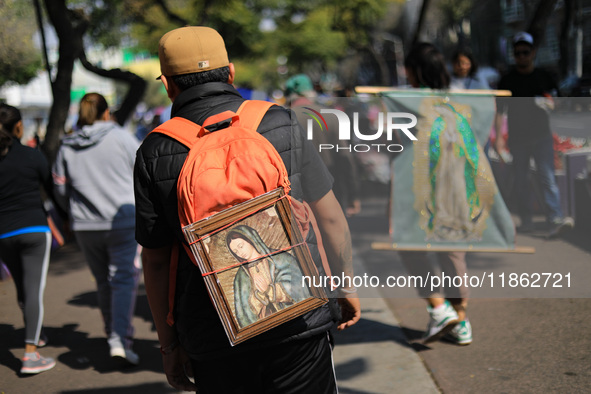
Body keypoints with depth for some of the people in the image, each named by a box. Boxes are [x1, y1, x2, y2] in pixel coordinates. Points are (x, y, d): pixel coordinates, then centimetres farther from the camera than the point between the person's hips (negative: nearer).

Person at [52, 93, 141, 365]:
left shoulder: (66, 147, 4)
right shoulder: (121, 138, -5)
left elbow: (61, 191, 9)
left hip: (85, 227, 4)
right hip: (123, 222, -3)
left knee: (104, 281, 17)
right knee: (124, 279, -3)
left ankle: (113, 333, 28)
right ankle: (120, 338, -16)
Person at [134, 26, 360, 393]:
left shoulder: (154, 153, -2)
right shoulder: (279, 122, -2)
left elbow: (156, 261, 0)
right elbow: (330, 218, 2)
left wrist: (169, 343, 9)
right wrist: (346, 285, 16)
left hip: (214, 340, 1)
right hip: (298, 322, 0)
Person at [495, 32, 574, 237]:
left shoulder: (544, 77, 9)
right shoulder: (507, 80, 3)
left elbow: (554, 101, 16)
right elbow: (500, 110, 2)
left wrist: (548, 103, -8)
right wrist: (499, 137, -7)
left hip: (542, 135, 0)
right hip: (517, 137, 0)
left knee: (547, 178, -10)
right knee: (521, 180, 5)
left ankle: (556, 220, -18)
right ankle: (526, 221, 14)